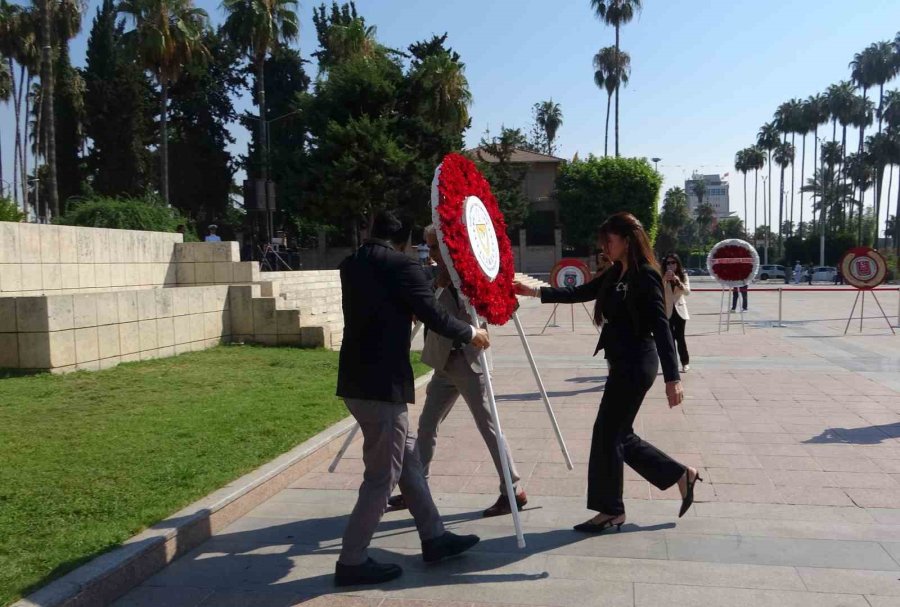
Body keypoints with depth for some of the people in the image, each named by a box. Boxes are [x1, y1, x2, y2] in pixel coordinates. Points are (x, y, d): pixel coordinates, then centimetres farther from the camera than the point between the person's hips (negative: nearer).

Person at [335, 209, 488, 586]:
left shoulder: (351, 264, 13)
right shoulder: (401, 265, -12)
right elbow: (433, 316, -13)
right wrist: (471, 334, 4)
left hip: (358, 380, 9)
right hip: (381, 383, -9)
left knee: (407, 459, 17)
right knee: (383, 474, 2)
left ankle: (434, 537, 28)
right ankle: (352, 562, 10)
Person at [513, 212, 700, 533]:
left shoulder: (645, 276, -15)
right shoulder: (616, 273, 11)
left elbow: (661, 327, -21)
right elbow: (580, 293, 18)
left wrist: (672, 378, -25)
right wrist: (535, 292, 13)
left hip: (635, 365, -9)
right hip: (623, 363, 9)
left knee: (607, 433, -1)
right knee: (620, 434, 14)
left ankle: (611, 511, 14)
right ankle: (681, 474, 27)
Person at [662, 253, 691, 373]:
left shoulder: (683, 276, 3)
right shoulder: (662, 277, 0)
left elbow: (687, 292, -10)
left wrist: (678, 281, -25)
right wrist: (664, 280, -29)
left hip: (680, 310, 0)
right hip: (667, 311, 0)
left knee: (680, 337, -2)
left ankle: (685, 362, 12)